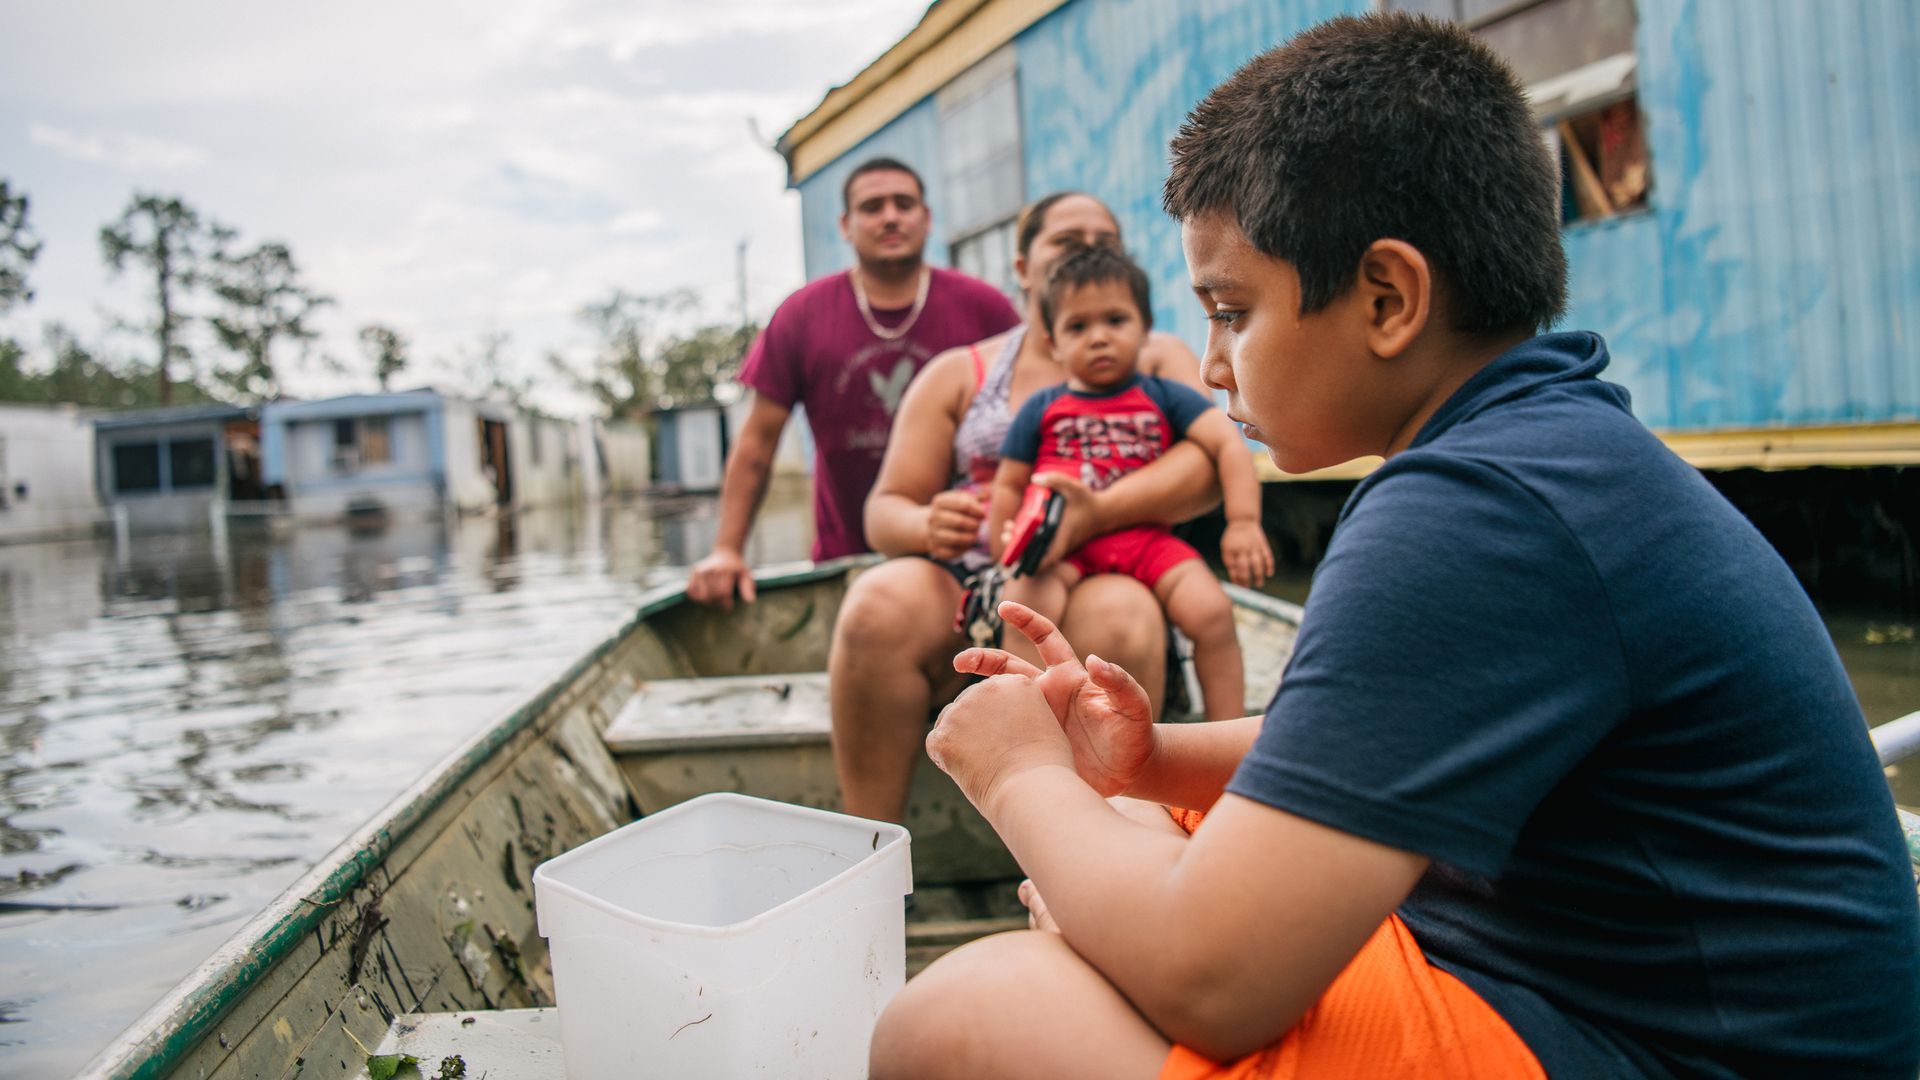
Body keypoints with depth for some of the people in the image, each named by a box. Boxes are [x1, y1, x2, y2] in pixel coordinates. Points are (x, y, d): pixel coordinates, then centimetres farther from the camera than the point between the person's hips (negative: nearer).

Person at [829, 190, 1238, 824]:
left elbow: (1209, 464, -3)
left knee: (1118, 613, -36)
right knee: (880, 603, -30)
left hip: (1097, 581, -1)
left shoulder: (1157, 361, 17)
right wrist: (930, 526, -13)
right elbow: (884, 511, 13)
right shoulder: (959, 373, 19)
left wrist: (1100, 512, -23)